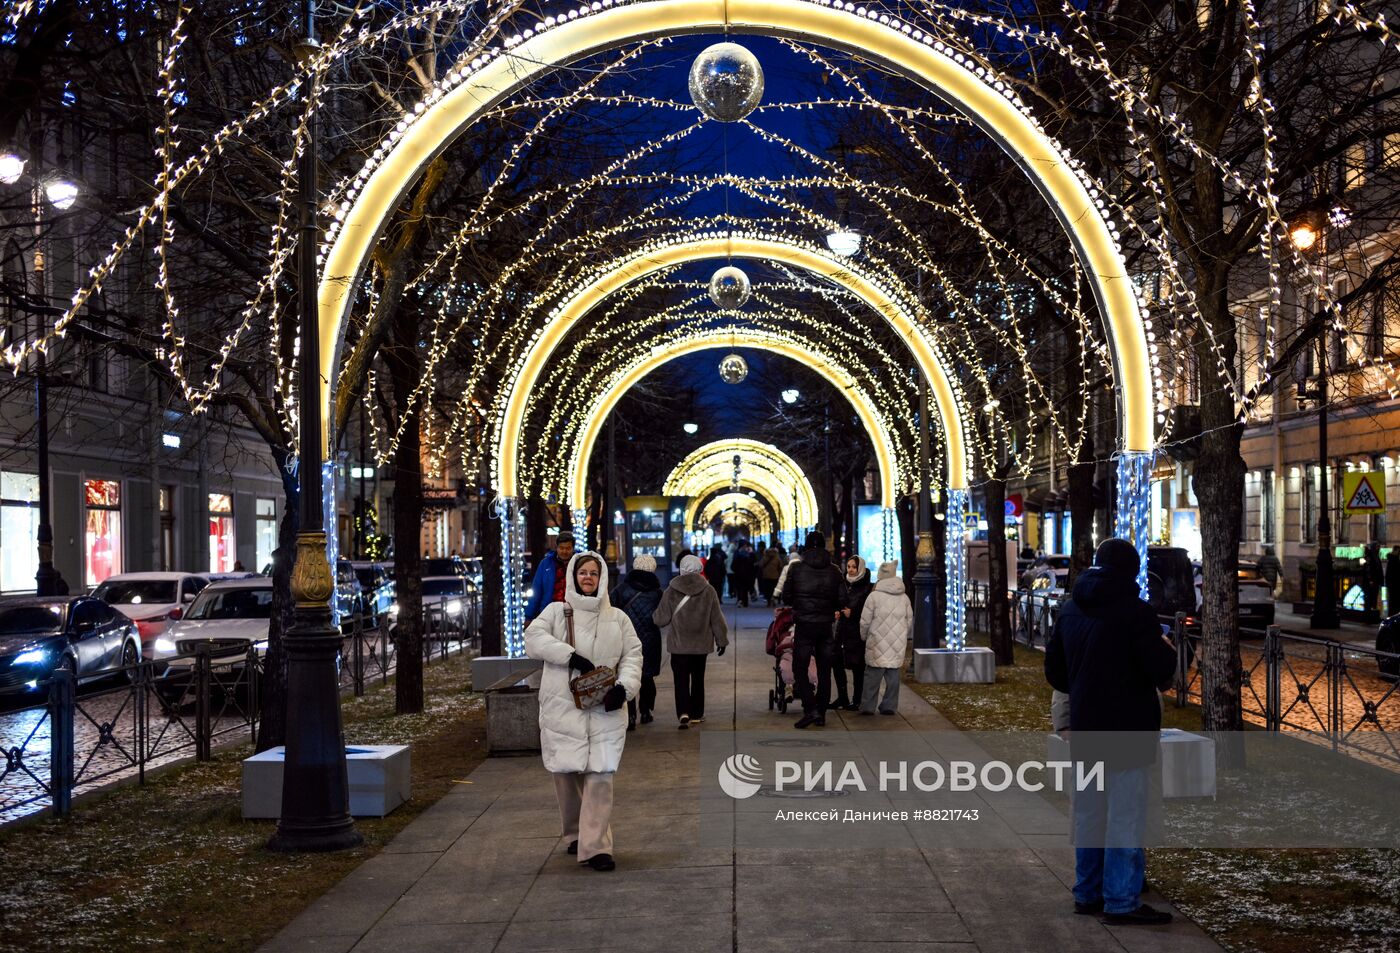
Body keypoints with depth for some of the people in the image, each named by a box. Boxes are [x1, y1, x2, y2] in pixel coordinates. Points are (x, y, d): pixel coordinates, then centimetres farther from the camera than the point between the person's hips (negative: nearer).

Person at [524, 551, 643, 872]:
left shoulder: (617, 617, 14)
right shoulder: (556, 611, 9)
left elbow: (632, 654, 10)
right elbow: (533, 639, -7)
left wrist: (625, 686, -9)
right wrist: (571, 656, -17)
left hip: (604, 710, 1)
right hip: (563, 709, 0)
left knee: (600, 774, -10)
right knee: (567, 773, 3)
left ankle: (596, 846, -10)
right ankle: (576, 834, 25)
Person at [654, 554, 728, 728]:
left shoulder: (671, 591, -7)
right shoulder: (708, 591, -6)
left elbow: (661, 619, -2)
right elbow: (717, 619, -1)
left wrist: (653, 615, 21)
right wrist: (722, 640, 10)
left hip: (678, 644, -1)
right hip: (701, 644, 1)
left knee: (681, 679, 1)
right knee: (698, 678, 15)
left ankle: (683, 713, -16)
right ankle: (696, 714, 22)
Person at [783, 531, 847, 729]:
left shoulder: (796, 568, -6)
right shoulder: (834, 571, 0)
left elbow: (786, 598, -2)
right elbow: (842, 601, 1)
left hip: (804, 626, -3)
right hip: (826, 626, 3)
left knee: (799, 669, 3)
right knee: (824, 671, 11)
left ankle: (810, 709, -12)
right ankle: (821, 714, 13)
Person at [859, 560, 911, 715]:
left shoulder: (873, 596, -8)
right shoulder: (904, 598, 6)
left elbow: (865, 622, -5)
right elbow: (910, 621, 14)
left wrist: (864, 637, 13)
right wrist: (905, 639, 29)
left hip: (877, 644, -3)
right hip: (898, 645, 4)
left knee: (872, 675, 1)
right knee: (893, 676, 8)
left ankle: (867, 707, 2)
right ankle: (889, 706, 9)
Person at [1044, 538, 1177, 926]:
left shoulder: (1070, 610, 8)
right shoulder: (1136, 612, -15)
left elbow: (1054, 672, 14)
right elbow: (1161, 671, -17)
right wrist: (1167, 649, 3)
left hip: (1084, 728, 7)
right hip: (1128, 729, -7)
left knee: (1088, 813, 15)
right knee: (1125, 815, -2)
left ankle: (1088, 893, 23)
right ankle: (1121, 901, -1)